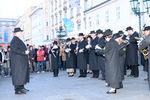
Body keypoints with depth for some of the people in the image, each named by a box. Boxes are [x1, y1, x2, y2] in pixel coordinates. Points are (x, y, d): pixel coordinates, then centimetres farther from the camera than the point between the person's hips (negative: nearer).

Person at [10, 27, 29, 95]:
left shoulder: (18, 40, 18)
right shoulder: (15, 40, -14)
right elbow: (15, 50, -23)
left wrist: (26, 51, 11)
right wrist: (24, 52, -22)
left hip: (21, 61, 11)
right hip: (17, 61, -11)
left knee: (22, 73, 14)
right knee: (18, 74, -7)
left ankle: (21, 88, 21)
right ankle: (17, 90, -3)